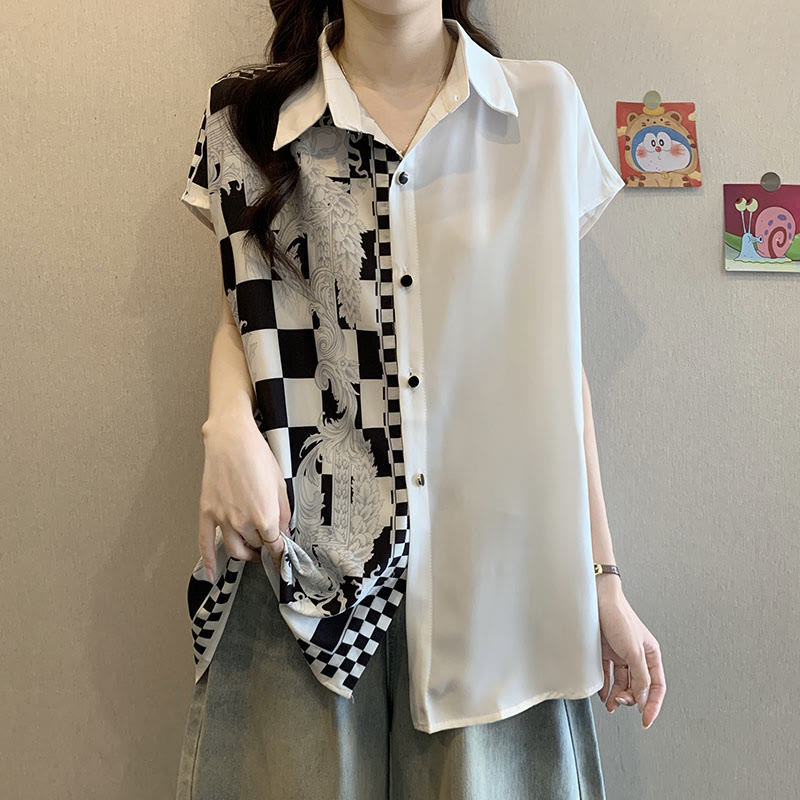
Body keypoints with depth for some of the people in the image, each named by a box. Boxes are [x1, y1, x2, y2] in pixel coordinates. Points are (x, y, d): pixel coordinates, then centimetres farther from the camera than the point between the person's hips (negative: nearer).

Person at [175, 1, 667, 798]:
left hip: (494, 568, 0)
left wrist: (602, 581, 3)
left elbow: (556, 359, 4)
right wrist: (229, 425, -11)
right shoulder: (247, 118, 5)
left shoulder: (545, 104, 4)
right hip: (303, 560, 1)